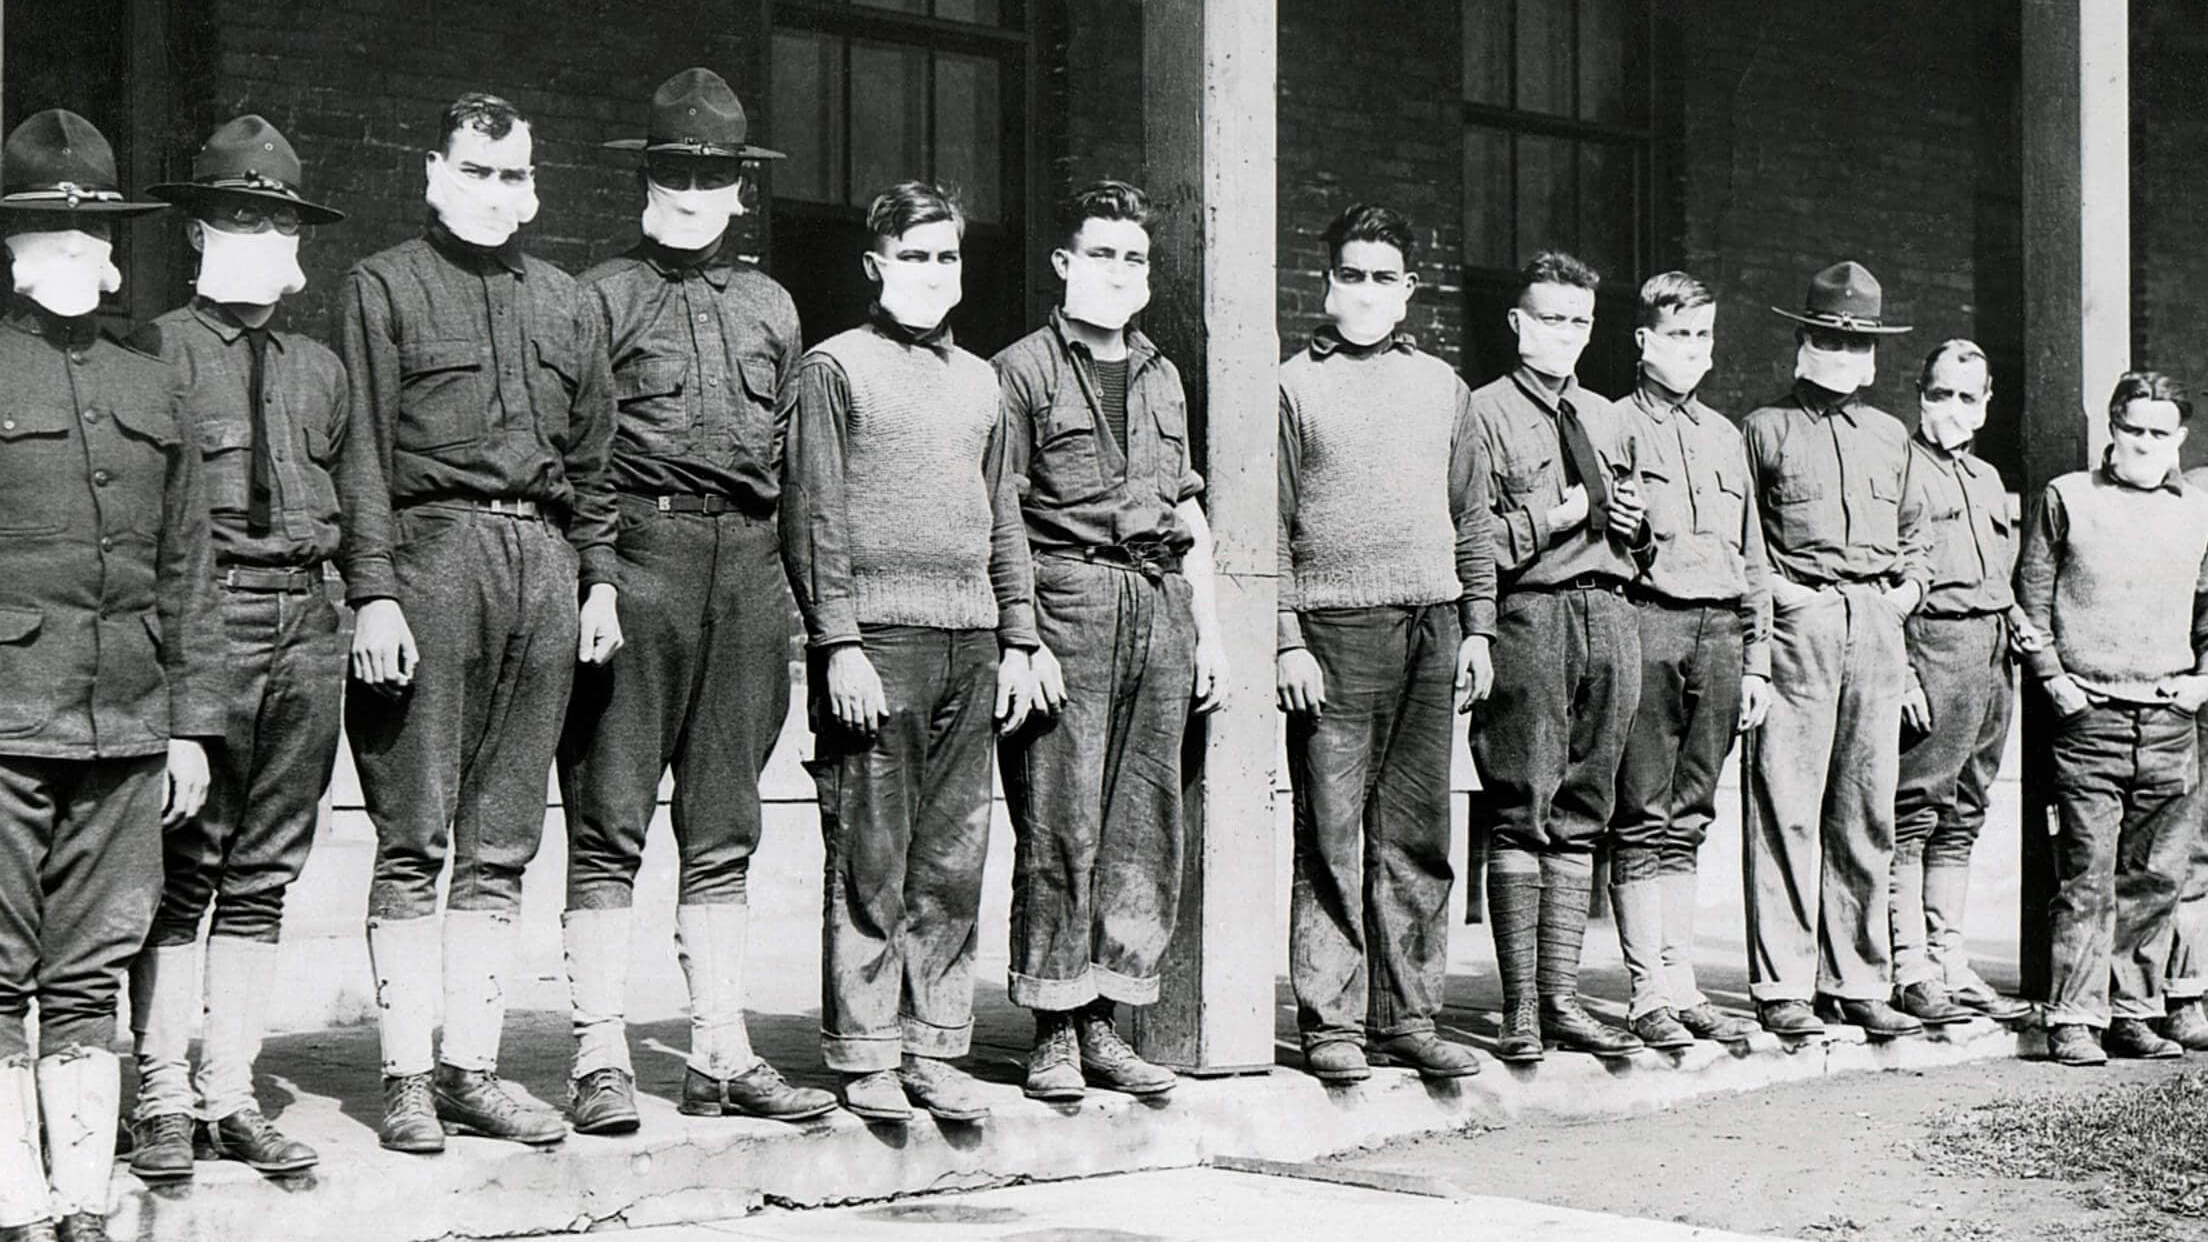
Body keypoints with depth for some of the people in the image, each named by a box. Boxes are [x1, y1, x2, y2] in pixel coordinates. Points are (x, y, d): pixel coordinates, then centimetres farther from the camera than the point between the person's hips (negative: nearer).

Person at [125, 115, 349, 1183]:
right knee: (180, 873, -2)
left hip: (307, 628, 5)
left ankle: (231, 1095, 15)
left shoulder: (320, 370, 17)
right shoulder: (155, 352, 0)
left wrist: (358, 607, 9)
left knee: (263, 875, 8)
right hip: (200, 619, -5)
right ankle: (163, 1098, 7)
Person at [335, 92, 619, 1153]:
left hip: (543, 566, 5)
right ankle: (406, 1076, 1)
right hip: (430, 550, -5)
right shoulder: (383, 288, 5)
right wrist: (373, 590, -11)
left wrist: (600, 578, 11)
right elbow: (361, 453, -3)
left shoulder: (567, 305, 20)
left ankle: (472, 1067, 11)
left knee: (502, 845, 6)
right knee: (414, 842, -4)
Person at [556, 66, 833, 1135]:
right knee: (608, 824, -5)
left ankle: (723, 1054, 12)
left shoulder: (771, 306, 19)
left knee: (723, 828, 8)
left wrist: (787, 586, 13)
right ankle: (602, 1060, -1)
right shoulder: (600, 296, 4)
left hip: (748, 560, 5)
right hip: (637, 552, -5)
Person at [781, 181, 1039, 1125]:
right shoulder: (835, 367, 2)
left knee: (953, 862, 5)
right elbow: (811, 515, -4)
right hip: (878, 634, -5)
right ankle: (865, 1057, 3)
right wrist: (838, 642, -12)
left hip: (971, 642, 5)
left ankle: (934, 1050, 12)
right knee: (870, 863, -3)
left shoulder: (977, 379, 19)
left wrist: (1017, 640, 15)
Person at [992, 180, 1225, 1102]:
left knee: (1146, 827, 4)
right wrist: (1021, 638, -14)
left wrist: (1208, 629, 17)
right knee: (1060, 826, -7)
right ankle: (1054, 1034, 0)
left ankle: (1103, 1025, 11)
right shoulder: (1024, 371, 2)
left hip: (1160, 603, 6)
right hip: (1067, 602, -6)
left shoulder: (1161, 377, 21)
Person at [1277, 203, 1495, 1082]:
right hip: (1334, 629, -4)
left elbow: (1471, 517, 19)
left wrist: (1477, 626, 11)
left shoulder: (1440, 385, 16)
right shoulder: (1295, 385, 3)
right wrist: (1287, 639, -9)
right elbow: (1270, 528, -1)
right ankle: (1331, 1024, 3)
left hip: (1431, 629, 4)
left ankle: (1408, 1015, 13)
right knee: (1331, 838, -3)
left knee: (1417, 837, 6)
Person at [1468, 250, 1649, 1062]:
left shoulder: (1609, 421, 21)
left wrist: (1635, 522, 8)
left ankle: (1562, 998, 10)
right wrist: (1556, 514, -12)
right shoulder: (1485, 414, 1)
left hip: (1609, 614, 6)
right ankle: (1521, 1007, -4)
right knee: (1523, 813, -7)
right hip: (1529, 618, -6)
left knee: (1580, 815, 6)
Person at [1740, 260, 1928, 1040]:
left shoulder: (1890, 434, 20)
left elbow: (1911, 527, 31)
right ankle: (1783, 988, -4)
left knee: (1867, 812, 5)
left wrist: (1912, 583, 15)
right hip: (1795, 622, -5)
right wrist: (1767, 597, -8)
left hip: (1877, 624, 5)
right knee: (1786, 807, -7)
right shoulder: (1766, 428, 5)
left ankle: (1860, 982, 12)